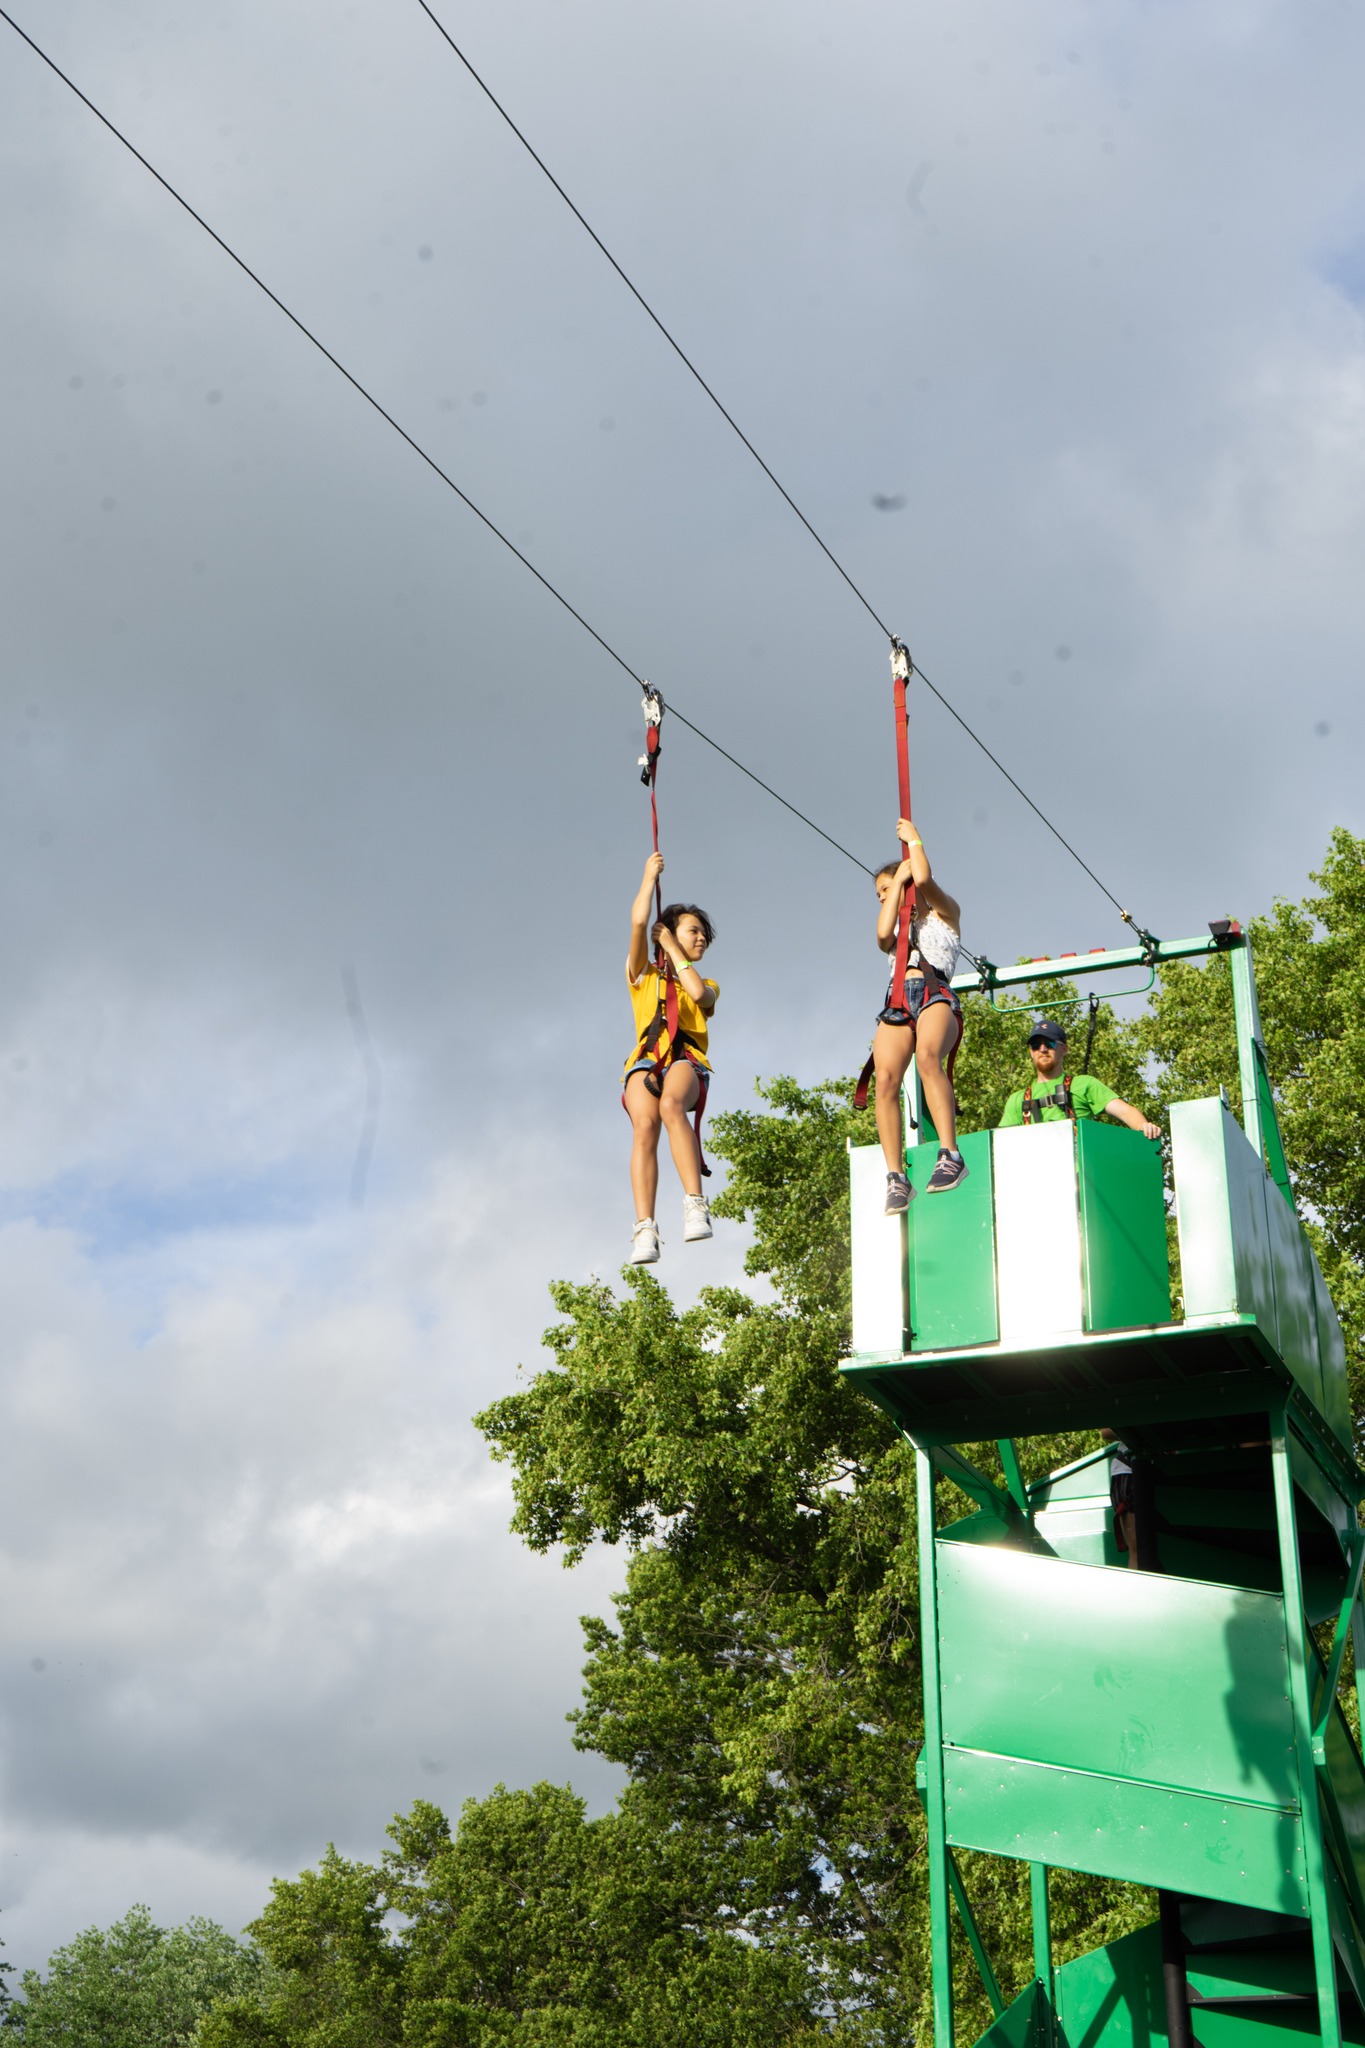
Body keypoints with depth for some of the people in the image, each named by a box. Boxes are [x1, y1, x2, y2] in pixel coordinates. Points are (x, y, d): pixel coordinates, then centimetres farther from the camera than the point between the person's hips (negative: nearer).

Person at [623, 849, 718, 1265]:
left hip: (687, 1059, 0)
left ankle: (695, 1205, -47)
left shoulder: (707, 986, 30)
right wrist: (650, 877, 21)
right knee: (644, 1126, -31)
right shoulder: (643, 975, 27)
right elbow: (638, 922, 12)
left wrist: (672, 947, 15)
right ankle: (644, 1230, -43)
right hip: (646, 1059, 0)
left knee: (671, 1106, -37)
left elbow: (698, 993, 4)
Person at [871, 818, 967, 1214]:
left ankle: (950, 1154, -46)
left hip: (934, 994, -4)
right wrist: (899, 879, 21)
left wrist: (914, 840, 20)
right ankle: (896, 1177, -27)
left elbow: (923, 879, 3)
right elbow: (883, 933, 11)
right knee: (885, 1079, -24)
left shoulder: (944, 913, 23)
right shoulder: (897, 930, 36)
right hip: (897, 1001, 4)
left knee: (927, 1057, -37)